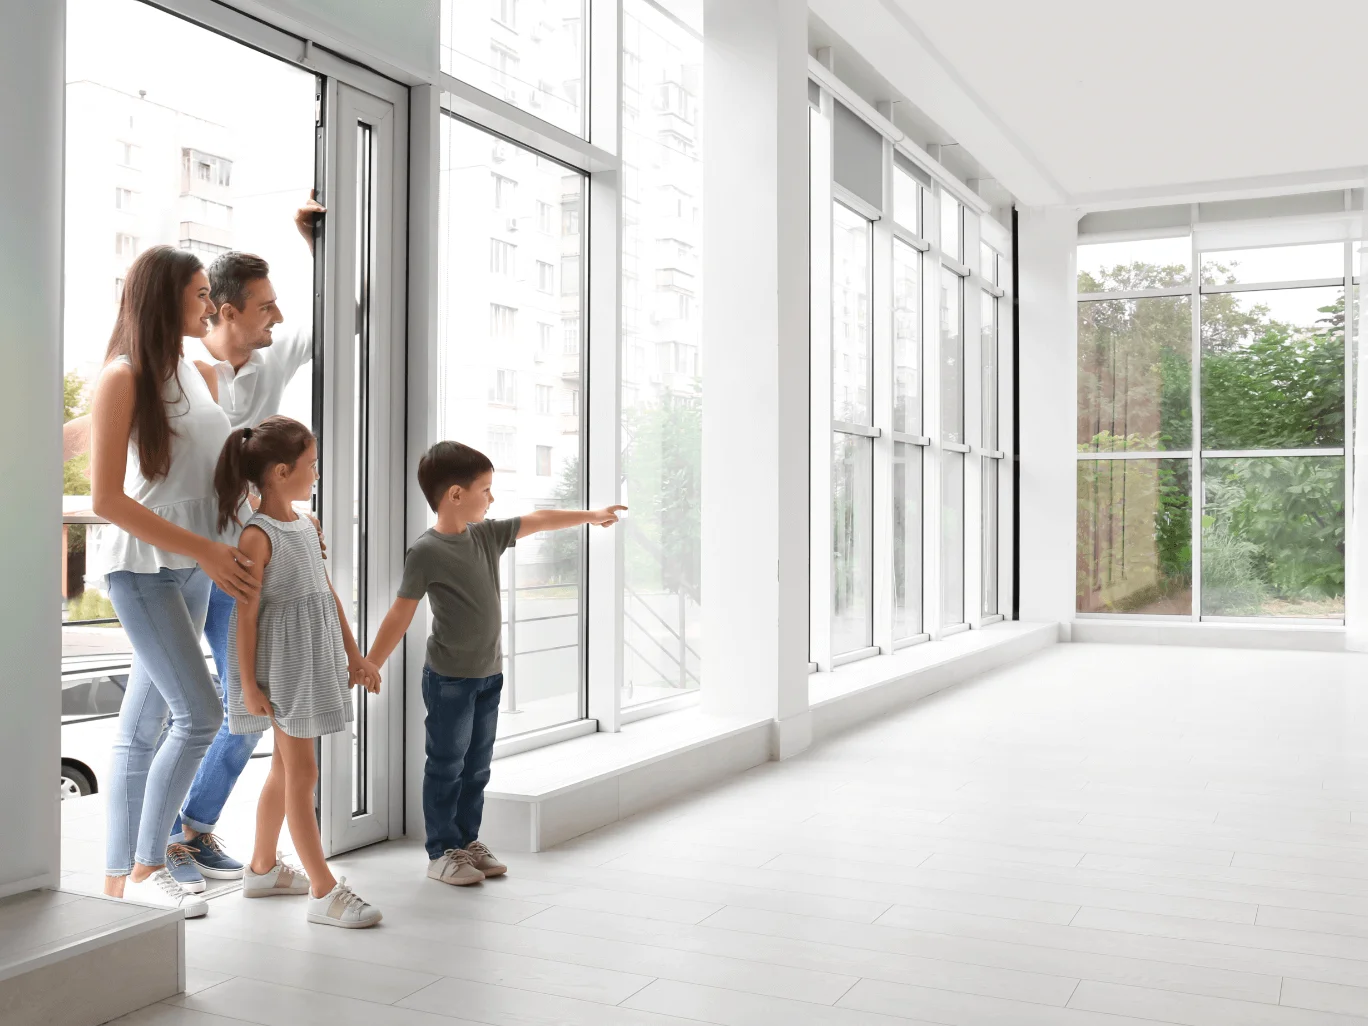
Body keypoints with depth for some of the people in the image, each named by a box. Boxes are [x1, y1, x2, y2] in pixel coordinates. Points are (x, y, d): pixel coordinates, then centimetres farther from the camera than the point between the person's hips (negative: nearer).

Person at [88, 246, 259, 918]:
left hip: (196, 565, 7)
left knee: (143, 724, 10)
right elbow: (107, 499, -14)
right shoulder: (122, 377, -9)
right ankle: (144, 868, 2)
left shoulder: (197, 375, 13)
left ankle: (119, 876, 17)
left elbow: (221, 468, 22)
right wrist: (202, 550, -18)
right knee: (200, 712, -13)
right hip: (142, 564, -7)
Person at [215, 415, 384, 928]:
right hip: (282, 663, -9)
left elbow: (327, 592, 13)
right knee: (302, 772, -3)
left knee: (285, 766, 18)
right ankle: (323, 891, 3)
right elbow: (246, 613, -16)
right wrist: (248, 684, -16)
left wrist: (353, 654, 14)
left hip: (313, 658, 9)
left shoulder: (305, 524, 8)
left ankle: (263, 868, 33)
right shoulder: (258, 536, -17)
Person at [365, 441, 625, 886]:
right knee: (446, 766, 3)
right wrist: (369, 666, -12)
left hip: (488, 674, 7)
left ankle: (467, 840, 27)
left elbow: (537, 520, 16)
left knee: (477, 766, 14)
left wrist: (590, 515, 23)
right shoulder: (426, 552, -16)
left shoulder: (488, 535, 4)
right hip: (449, 680, -7)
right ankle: (442, 853, 14)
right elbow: (401, 614, -14)